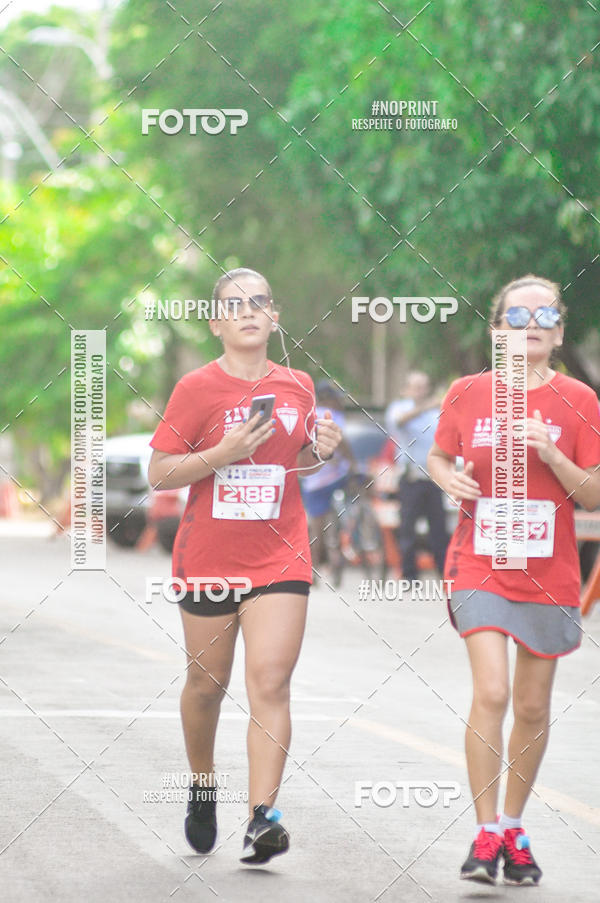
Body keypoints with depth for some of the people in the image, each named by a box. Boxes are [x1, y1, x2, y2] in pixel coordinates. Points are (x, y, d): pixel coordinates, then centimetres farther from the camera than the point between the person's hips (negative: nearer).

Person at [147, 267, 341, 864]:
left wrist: (320, 450, -1)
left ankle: (261, 818, -19)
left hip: (280, 556, 1)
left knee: (270, 681, -13)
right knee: (207, 683, 10)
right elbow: (158, 474, -6)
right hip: (209, 557, -1)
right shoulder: (197, 389, -5)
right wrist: (223, 453, -19)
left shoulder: (297, 387, 5)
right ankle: (202, 787, 37)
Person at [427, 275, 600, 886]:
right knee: (490, 693, -16)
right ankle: (486, 834, -8)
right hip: (480, 567, -1)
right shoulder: (467, 394, 0)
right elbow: (438, 457, 15)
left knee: (533, 708, 8)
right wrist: (448, 478, -8)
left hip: (548, 572, 1)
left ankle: (513, 828, 25)